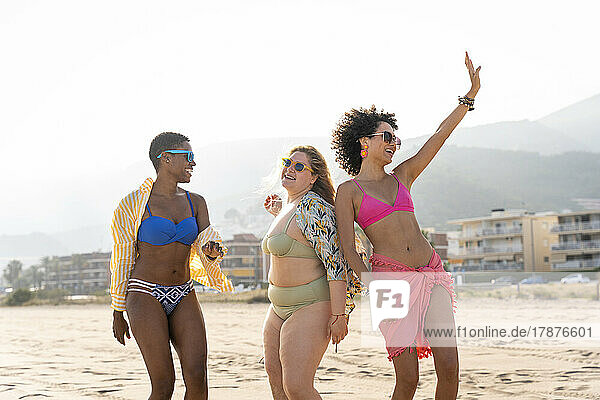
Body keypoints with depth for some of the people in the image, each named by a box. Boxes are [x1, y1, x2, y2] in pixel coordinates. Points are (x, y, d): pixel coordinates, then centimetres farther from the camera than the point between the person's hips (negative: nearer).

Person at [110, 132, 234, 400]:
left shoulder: (195, 203, 10)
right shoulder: (135, 203, -3)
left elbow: (204, 248, 1)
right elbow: (122, 259, 3)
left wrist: (213, 251, -25)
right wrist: (118, 312, 6)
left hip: (183, 297, 4)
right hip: (145, 296, -4)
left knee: (197, 378, -12)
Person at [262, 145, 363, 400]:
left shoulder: (313, 207, -18)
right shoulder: (289, 207, 12)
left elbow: (335, 261, -24)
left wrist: (339, 316, -26)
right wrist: (278, 213, 29)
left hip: (312, 305, -10)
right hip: (280, 307, 10)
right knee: (273, 372, 11)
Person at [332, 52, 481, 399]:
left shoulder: (401, 178, 17)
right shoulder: (348, 191, 4)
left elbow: (440, 137, 13)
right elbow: (348, 249, -2)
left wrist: (472, 94, 7)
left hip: (431, 274, 4)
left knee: (449, 365, -7)